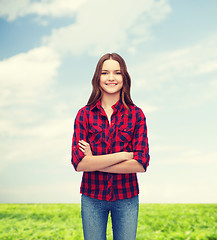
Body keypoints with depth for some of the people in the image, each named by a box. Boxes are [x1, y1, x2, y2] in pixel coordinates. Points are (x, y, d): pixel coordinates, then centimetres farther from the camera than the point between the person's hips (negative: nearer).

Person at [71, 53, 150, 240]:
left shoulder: (136, 114, -2)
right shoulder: (84, 114, -2)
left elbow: (141, 164, -11)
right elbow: (78, 162, -13)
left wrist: (95, 162, -14)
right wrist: (123, 155, -17)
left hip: (126, 197, 0)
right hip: (92, 197, 0)